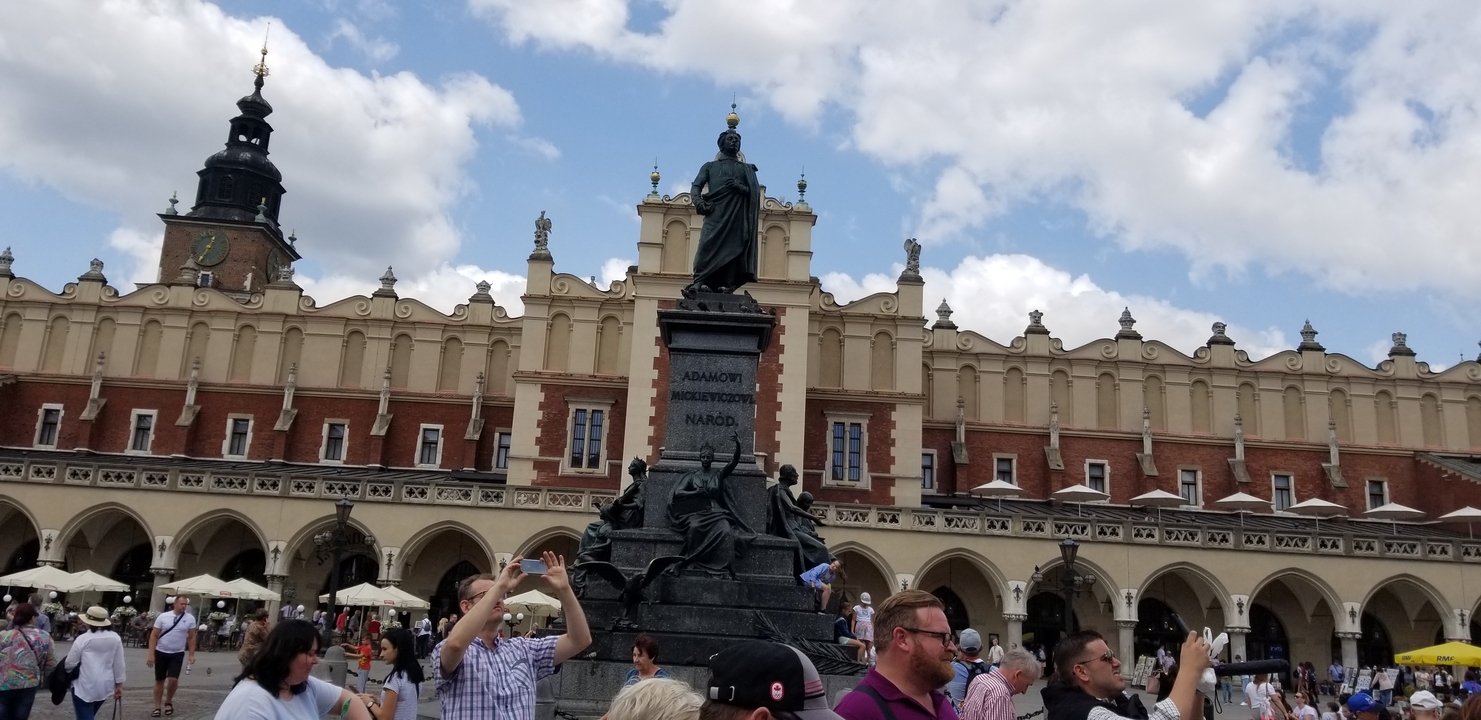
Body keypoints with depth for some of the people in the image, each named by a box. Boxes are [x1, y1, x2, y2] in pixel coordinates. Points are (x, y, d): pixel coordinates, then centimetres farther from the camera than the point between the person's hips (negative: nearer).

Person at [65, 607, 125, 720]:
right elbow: (119, 664, 2)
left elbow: (70, 663, -6)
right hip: (105, 686, 5)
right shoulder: (115, 638, -1)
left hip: (84, 687, -5)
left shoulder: (83, 639, -12)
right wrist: (119, 685, 10)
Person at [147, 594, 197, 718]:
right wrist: (151, 655, -10)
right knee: (159, 681, 8)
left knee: (173, 679, -11)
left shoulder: (190, 618, -5)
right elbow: (154, 636, -4)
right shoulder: (163, 616, -7)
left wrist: (191, 654, -1)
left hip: (177, 654, 0)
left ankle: (169, 702, 14)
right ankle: (157, 707, 19)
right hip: (161, 653, 0)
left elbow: (191, 637, 3)